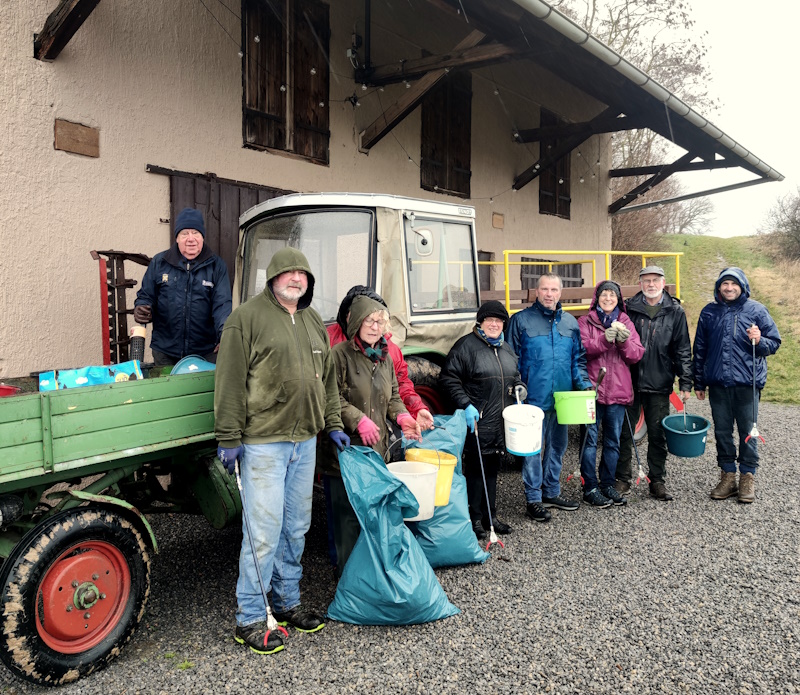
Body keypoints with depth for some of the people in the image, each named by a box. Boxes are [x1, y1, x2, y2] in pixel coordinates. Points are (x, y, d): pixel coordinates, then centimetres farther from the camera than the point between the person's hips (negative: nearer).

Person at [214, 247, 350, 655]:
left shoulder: (313, 322, 16)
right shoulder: (247, 318, -6)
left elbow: (327, 377, 22)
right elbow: (230, 381, -10)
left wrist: (333, 423, 17)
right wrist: (229, 437, -13)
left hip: (305, 441, 7)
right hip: (263, 442, -7)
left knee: (296, 529, 15)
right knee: (264, 532, -4)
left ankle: (288, 602, 30)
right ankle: (250, 619, 11)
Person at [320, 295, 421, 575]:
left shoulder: (385, 357, 16)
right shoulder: (341, 353, -8)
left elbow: (392, 395, 23)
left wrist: (401, 415, 5)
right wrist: (358, 419, -20)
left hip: (377, 447, 7)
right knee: (349, 512, -2)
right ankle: (348, 570, 12)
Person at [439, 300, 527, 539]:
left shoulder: (506, 348, 15)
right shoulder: (466, 345, -8)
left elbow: (514, 375, 29)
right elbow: (448, 378, -11)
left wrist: (518, 387, 8)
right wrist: (465, 405, -19)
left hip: (502, 421, 7)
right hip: (477, 422, -7)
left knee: (493, 469, 15)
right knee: (476, 469, 0)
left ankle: (490, 516, 26)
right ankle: (475, 519, 12)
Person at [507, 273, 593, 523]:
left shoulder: (570, 322, 11)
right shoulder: (521, 320, -2)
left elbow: (579, 358, 16)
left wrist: (584, 382, 1)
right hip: (534, 399, -5)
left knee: (557, 446, 15)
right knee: (533, 449, 0)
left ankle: (551, 492, 30)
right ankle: (533, 499, 10)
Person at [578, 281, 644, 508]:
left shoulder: (626, 323, 14)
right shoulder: (585, 322, 4)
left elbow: (636, 355, 5)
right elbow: (582, 349, -13)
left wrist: (624, 341, -14)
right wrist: (605, 339, -26)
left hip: (618, 391, 4)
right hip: (592, 389, -4)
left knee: (613, 441, 11)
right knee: (590, 439, -1)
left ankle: (608, 484, 23)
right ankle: (590, 488, 7)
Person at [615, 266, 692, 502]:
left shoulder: (675, 311, 3)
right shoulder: (628, 308, 3)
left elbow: (682, 350, 4)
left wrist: (685, 383, -1)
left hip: (659, 384, 0)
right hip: (628, 382, 0)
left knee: (658, 435, 8)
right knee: (624, 432, 6)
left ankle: (657, 481, 21)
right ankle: (622, 480, 19)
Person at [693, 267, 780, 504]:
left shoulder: (756, 310, 1)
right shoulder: (709, 312, 9)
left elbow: (775, 342, 4)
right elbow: (700, 349, 14)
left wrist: (759, 341, -19)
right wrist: (699, 382, 13)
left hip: (747, 383, -2)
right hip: (718, 384, 3)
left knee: (748, 431, 4)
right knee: (722, 431, 9)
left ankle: (748, 478, 17)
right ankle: (727, 476, 21)